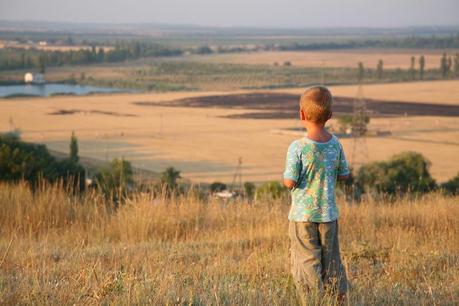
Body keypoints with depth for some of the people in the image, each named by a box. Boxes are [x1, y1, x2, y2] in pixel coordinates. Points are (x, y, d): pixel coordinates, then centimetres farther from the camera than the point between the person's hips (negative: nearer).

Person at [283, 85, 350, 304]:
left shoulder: (298, 148, -17)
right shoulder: (335, 144, -2)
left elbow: (290, 182, -16)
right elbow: (344, 174, 7)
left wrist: (286, 176, 5)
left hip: (303, 215, -5)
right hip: (329, 214, 5)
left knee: (306, 262, 2)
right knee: (331, 261, 15)